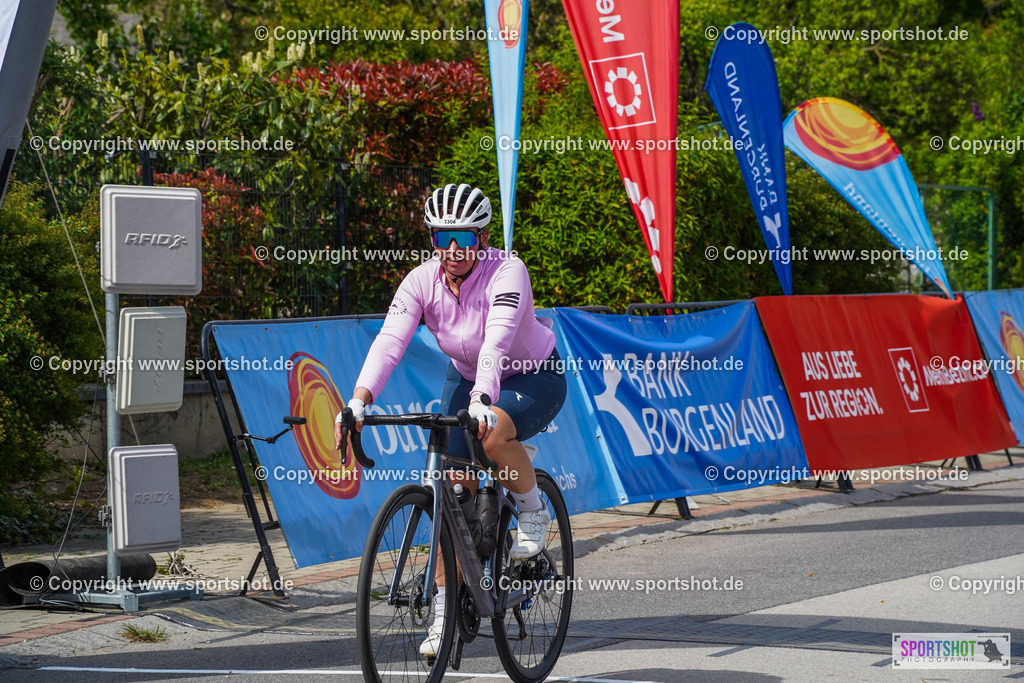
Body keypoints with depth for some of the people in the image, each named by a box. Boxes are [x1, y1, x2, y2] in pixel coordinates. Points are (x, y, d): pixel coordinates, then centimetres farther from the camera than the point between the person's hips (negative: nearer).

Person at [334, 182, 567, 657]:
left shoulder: (506, 272, -29)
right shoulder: (421, 282, -18)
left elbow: (498, 339, -45)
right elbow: (389, 341, -31)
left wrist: (483, 400, -62)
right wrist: (359, 400, -47)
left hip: (534, 378, -5)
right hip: (465, 379, 5)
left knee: (492, 436, -36)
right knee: (456, 485, -7)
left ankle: (532, 511, -8)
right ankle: (447, 606, 3)